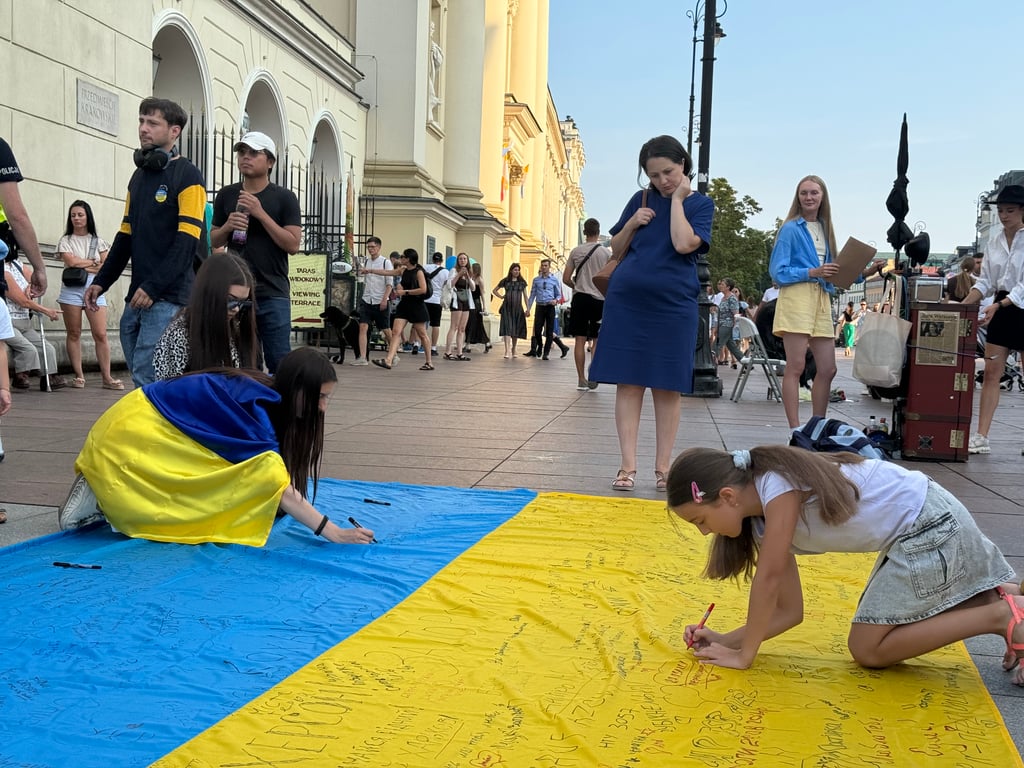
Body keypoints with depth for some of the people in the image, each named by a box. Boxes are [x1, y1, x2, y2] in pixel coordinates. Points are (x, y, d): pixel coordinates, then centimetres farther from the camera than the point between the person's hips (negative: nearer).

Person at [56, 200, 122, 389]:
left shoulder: (98, 241, 12)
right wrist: (94, 263, 2)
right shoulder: (66, 241, 8)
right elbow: (71, 262, -8)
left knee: (101, 334, -7)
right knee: (74, 333, 2)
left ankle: (107, 377, -7)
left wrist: (83, 266, -5)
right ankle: (79, 375, 6)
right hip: (72, 289, 0)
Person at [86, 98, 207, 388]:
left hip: (168, 297, -8)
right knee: (141, 376, 10)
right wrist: (101, 282, 15)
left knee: (147, 379, -13)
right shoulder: (139, 175, 18)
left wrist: (153, 287, -20)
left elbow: (187, 242, -14)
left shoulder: (187, 176, -5)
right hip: (137, 297, 8)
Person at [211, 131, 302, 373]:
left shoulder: (284, 198, 2)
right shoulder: (226, 195, 11)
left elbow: (293, 245, -6)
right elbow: (214, 241, 17)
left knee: (278, 361, -3)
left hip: (273, 293, -3)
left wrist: (261, 214, -13)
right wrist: (228, 226, -5)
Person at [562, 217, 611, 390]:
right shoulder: (606, 252, -2)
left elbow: (566, 278, 2)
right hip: (600, 299, 0)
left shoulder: (576, 251, 1)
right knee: (597, 340, 10)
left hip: (580, 298, 1)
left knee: (580, 340, 3)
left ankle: (581, 379, 2)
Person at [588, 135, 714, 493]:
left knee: (667, 387, 2)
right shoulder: (640, 200, 10)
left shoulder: (700, 204, 3)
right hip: (626, 301, 2)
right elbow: (615, 250, 14)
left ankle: (663, 467, 9)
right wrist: (632, 224, -3)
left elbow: (684, 244, -16)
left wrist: (678, 199, -8)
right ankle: (628, 466, 2)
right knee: (628, 383, -1)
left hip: (672, 305, -2)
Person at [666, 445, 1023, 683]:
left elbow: (769, 578, -23)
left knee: (868, 648, -3)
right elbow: (789, 611, 6)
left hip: (931, 523, -9)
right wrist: (725, 640, -4)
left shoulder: (778, 484, -22)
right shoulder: (763, 520, 5)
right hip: (917, 526, 9)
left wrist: (745, 654, -15)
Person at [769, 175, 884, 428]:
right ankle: (795, 430, -4)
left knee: (827, 369, 6)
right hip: (797, 298, -7)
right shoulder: (790, 229, -1)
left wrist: (865, 273, 7)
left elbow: (836, 274, 19)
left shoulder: (825, 229, 18)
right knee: (796, 367, -6)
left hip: (822, 300, 7)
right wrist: (813, 272, -15)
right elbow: (778, 272, -8)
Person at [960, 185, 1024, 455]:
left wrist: (998, 305, -25)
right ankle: (981, 438, -1)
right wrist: (963, 305, -2)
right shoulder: (994, 242, 9)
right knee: (991, 374, 0)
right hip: (1000, 310, 5)